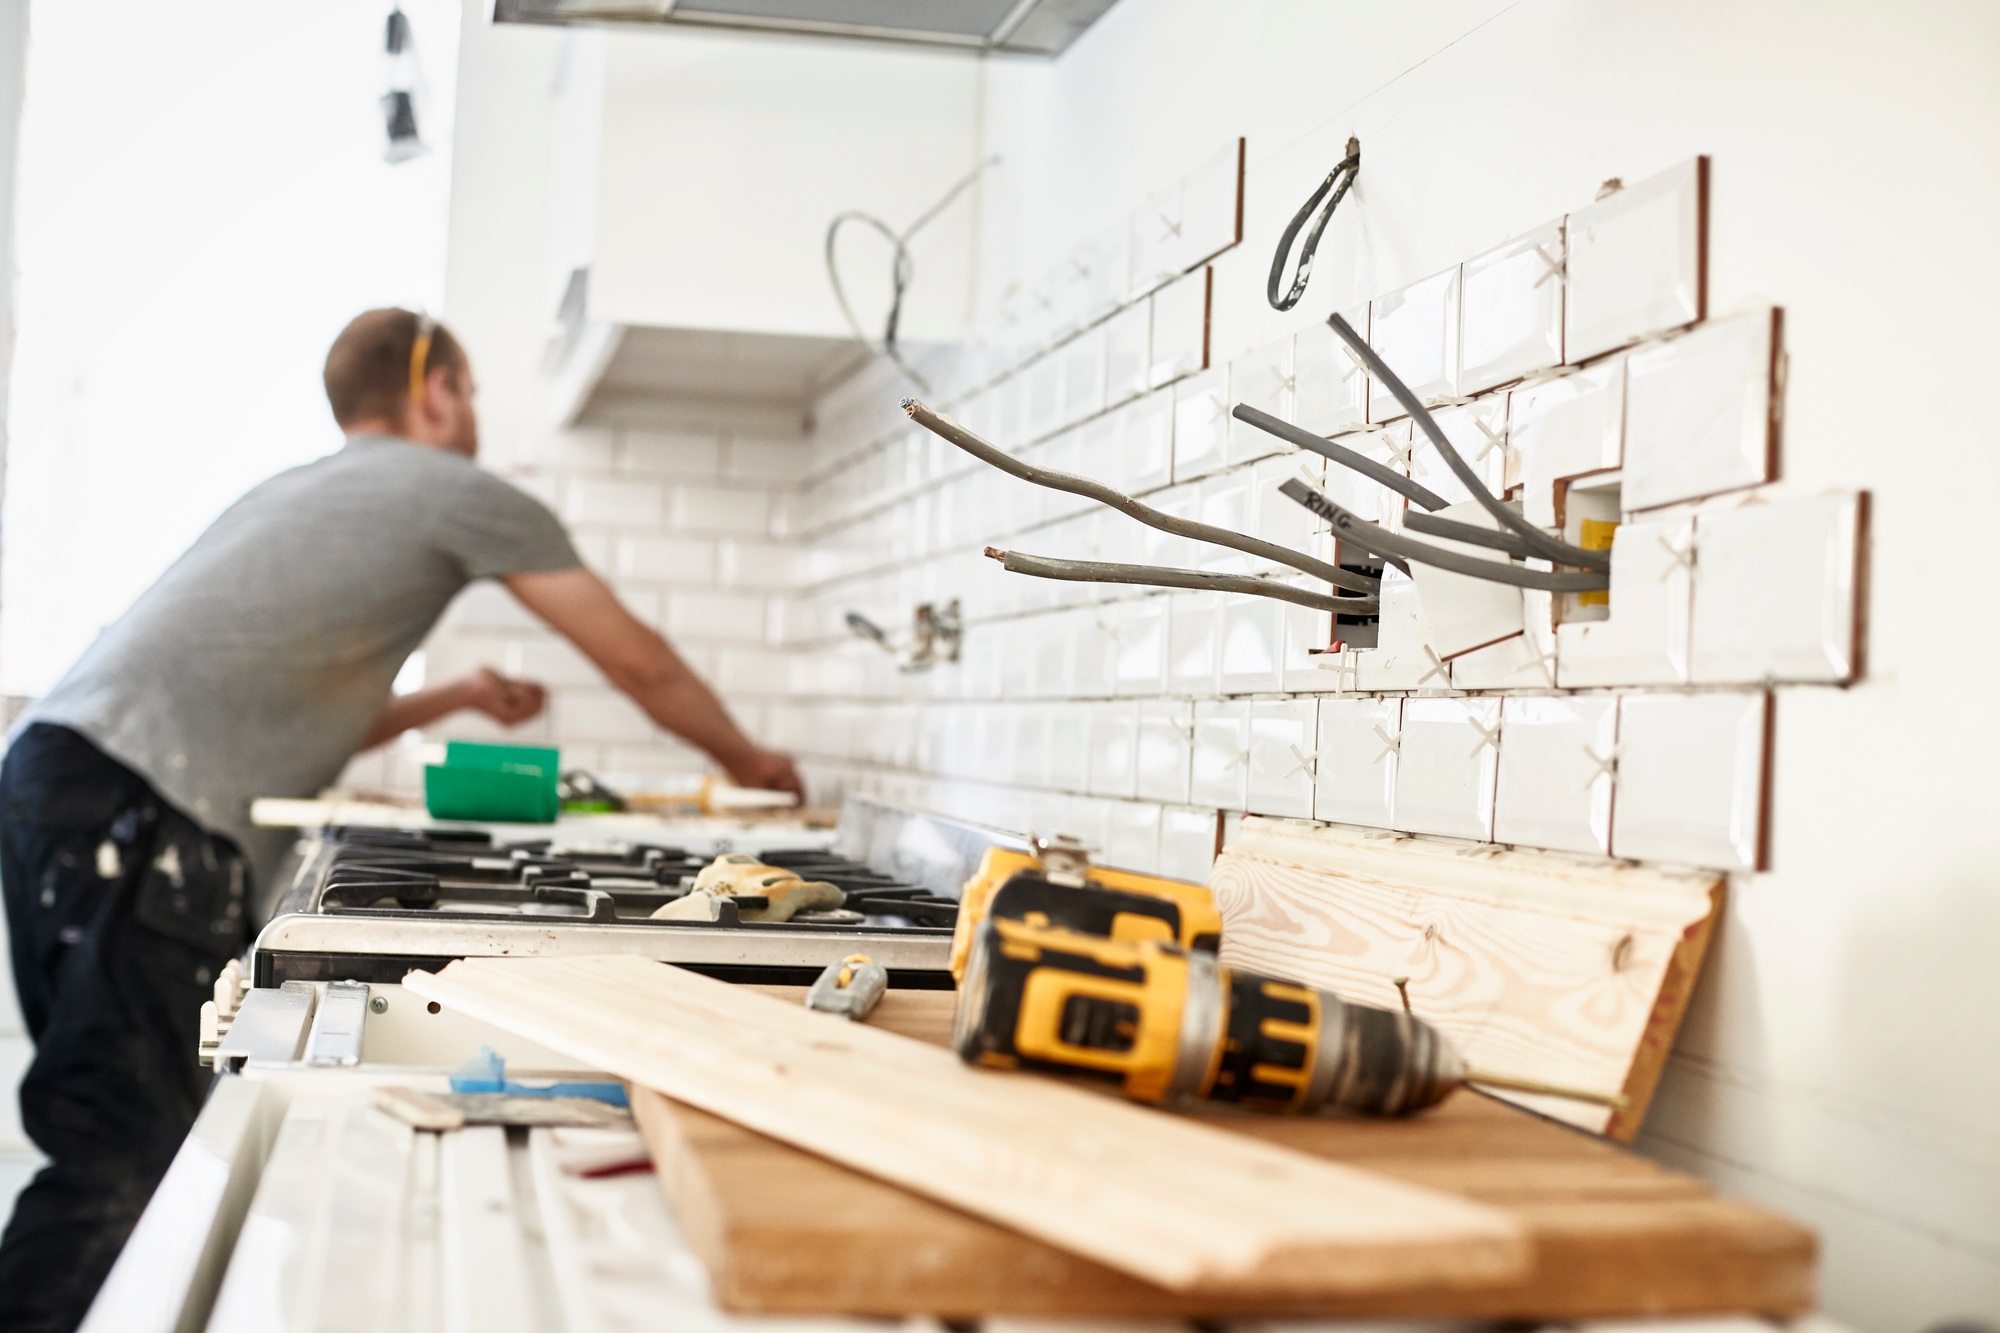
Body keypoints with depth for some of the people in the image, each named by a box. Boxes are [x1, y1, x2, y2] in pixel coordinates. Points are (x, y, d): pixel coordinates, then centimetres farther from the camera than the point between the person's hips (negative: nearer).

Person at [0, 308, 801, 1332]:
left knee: (112, 1135, 12)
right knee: (126, 1146, -12)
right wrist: (744, 759, 27)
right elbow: (639, 665, 12)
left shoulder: (299, 490, 30)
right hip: (143, 800, -9)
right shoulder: (463, 493, 6)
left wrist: (449, 699, 39)